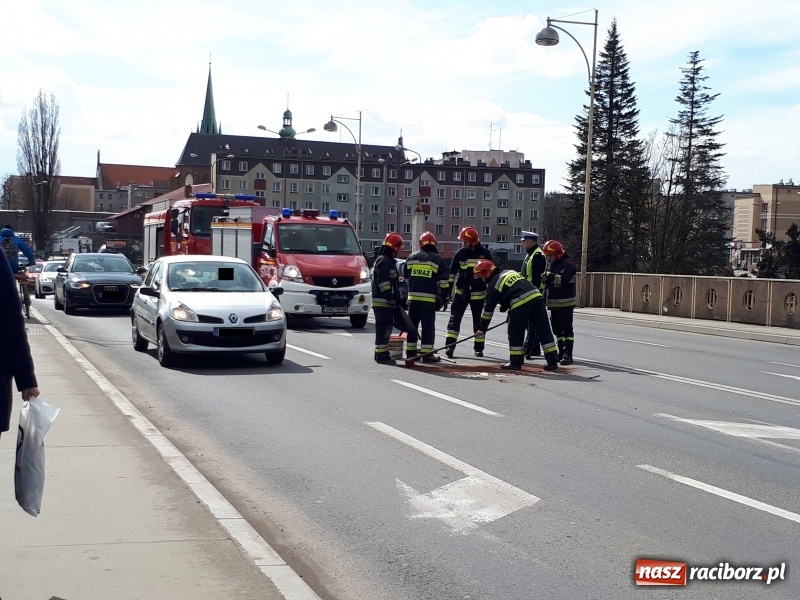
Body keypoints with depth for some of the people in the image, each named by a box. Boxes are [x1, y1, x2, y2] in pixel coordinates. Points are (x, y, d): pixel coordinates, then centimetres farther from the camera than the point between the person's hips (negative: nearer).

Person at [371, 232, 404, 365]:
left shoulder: (389, 261, 21)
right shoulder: (384, 261, -14)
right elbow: (383, 282, -22)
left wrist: (397, 297, 24)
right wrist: (391, 298, -24)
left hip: (387, 301, 11)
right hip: (382, 301, -11)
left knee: (386, 328, 16)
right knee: (383, 328, -10)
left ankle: (381, 353, 23)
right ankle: (381, 355, -10)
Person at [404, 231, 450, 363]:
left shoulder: (411, 258, 11)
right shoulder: (438, 260, 0)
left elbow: (405, 276, 20)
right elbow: (444, 281, -3)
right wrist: (445, 298, 4)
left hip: (413, 297, 4)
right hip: (429, 299, -4)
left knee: (412, 324, 12)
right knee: (428, 326, -1)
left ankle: (411, 352, 16)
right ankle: (427, 354, -2)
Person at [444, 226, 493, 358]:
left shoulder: (485, 254, -5)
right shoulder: (460, 254, -1)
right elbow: (452, 273, 3)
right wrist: (449, 290, -1)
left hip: (478, 294, -1)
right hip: (461, 292, 1)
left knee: (478, 321, 7)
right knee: (454, 318, -7)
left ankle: (479, 348, 17)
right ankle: (450, 346, -9)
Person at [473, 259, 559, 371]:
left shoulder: (493, 284, 7)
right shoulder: (509, 272, 27)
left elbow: (488, 308, 9)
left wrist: (483, 328, 17)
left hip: (521, 303, -7)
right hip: (537, 297, 7)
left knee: (515, 332, 10)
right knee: (544, 330, 6)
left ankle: (515, 362, 15)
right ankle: (552, 362, 8)